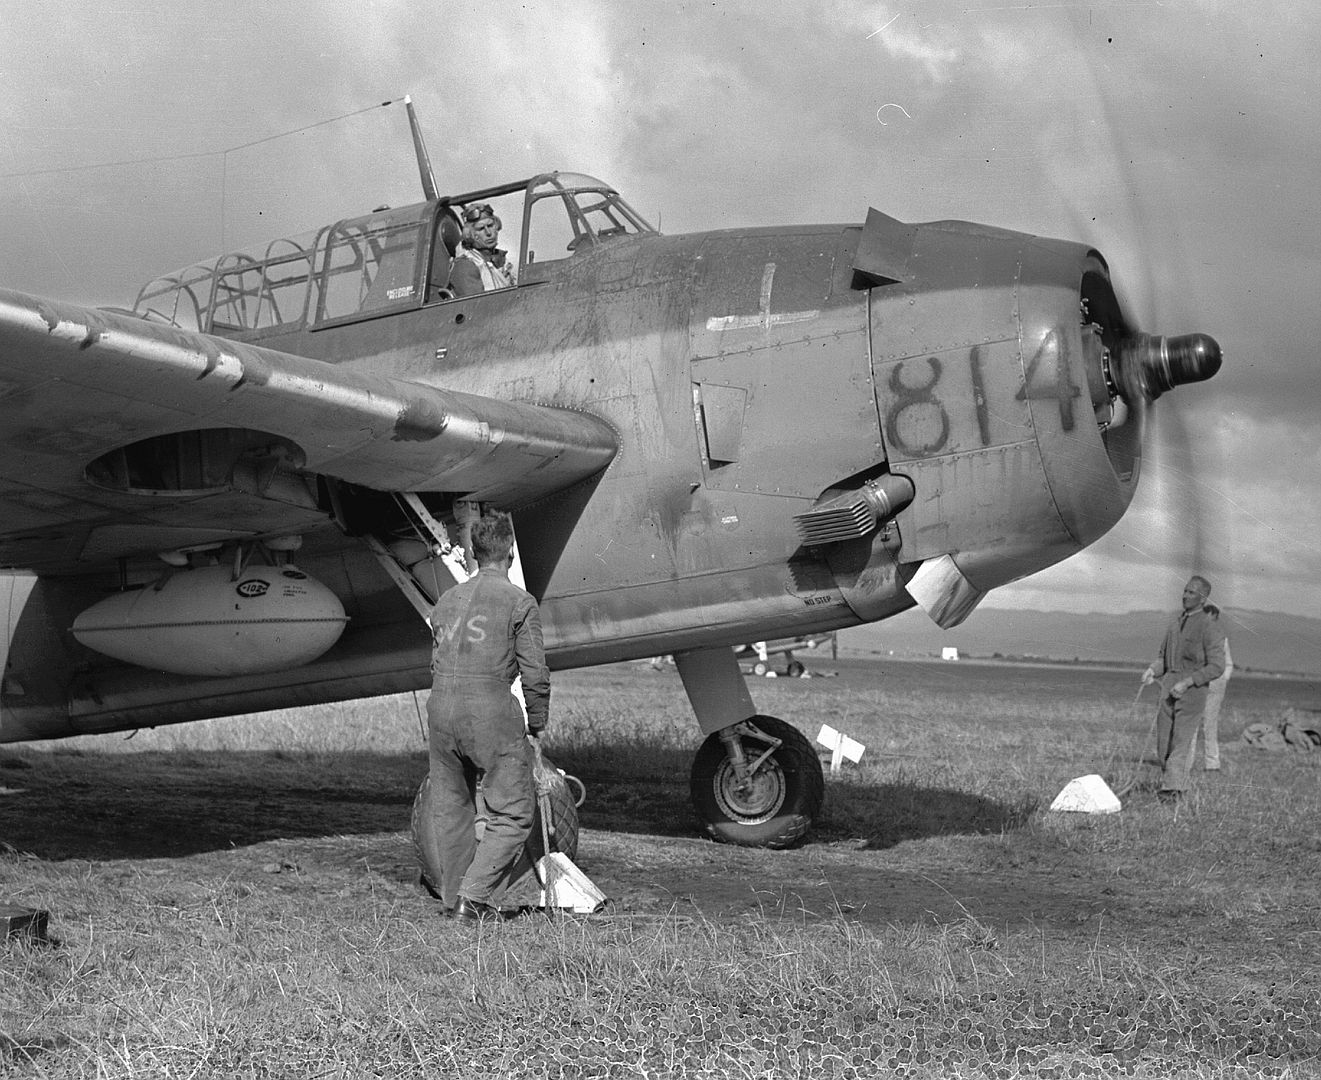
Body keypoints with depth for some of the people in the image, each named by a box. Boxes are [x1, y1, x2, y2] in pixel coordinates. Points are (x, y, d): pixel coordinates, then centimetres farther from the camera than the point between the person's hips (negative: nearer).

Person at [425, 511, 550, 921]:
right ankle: (476, 896, -7)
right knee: (514, 811, 2)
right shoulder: (519, 602, 0)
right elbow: (535, 674, -3)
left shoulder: (446, 600, 17)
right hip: (490, 707, -6)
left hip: (440, 703, 6)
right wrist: (536, 727, 8)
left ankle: (455, 899, 22)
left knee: (451, 808, 16)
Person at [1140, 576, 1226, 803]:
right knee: (1163, 740, 6)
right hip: (1169, 685, 7)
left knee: (1181, 740, -10)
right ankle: (1179, 785, 18)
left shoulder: (1209, 628, -8)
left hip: (1193, 690, -7)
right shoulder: (1175, 622, 13)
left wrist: (1187, 682, -18)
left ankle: (1172, 789, -11)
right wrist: (1153, 670, 0)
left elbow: (1216, 667, -11)